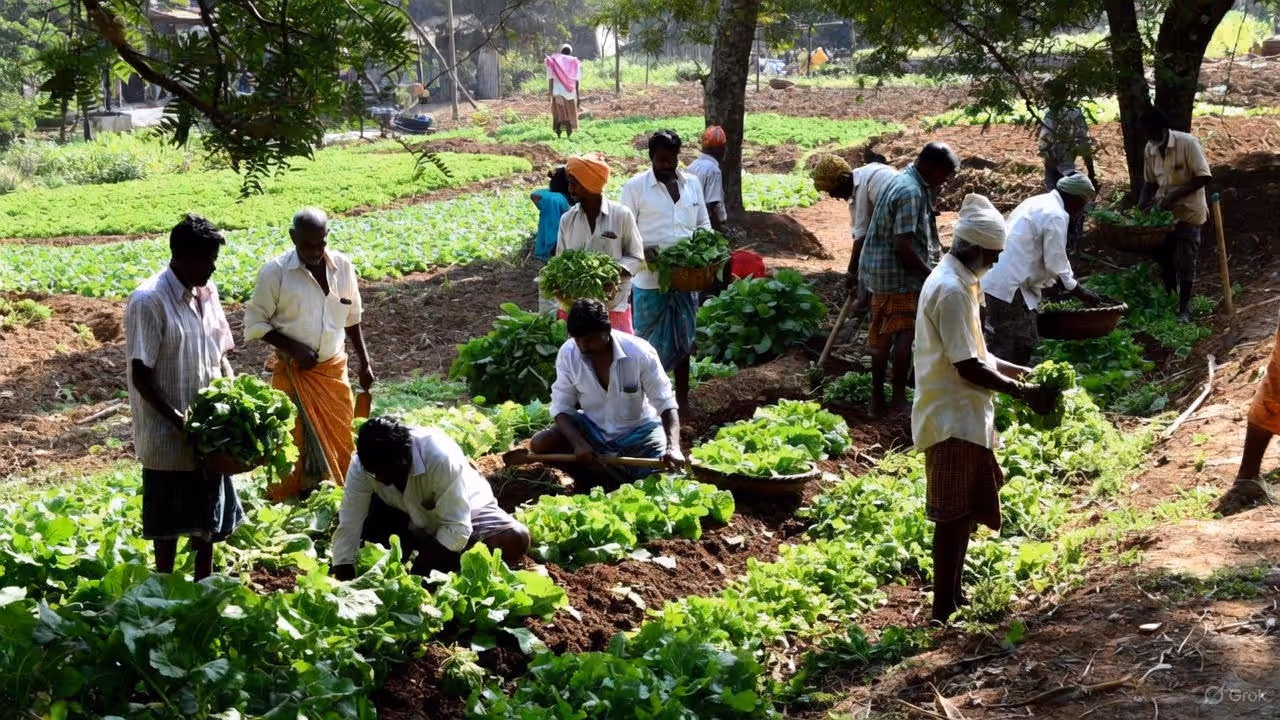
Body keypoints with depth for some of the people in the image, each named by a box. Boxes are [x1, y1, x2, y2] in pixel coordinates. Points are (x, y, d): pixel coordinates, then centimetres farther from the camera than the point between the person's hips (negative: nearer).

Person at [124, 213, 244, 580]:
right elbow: (141, 374, -19)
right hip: (167, 435, -7)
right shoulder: (148, 301, -19)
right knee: (170, 521, 6)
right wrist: (177, 419, -23)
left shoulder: (207, 292, 4)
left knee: (208, 512, 17)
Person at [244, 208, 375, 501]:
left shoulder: (342, 266, -1)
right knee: (293, 444, 2)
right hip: (292, 373, -3)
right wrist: (293, 348, -18)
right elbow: (255, 323, -7)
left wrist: (364, 362, 13)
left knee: (340, 442, 8)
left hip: (334, 370, 4)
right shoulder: (275, 272, -13)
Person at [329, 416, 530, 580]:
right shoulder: (361, 465, -25)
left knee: (515, 539, -31)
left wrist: (416, 576, -37)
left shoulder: (441, 458, -38)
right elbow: (348, 527, -25)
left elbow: (456, 529, -36)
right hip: (411, 517, 4)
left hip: (464, 513, -3)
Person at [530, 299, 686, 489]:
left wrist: (673, 448, -37)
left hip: (637, 430, -2)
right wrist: (579, 443, -31)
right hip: (591, 428, 2)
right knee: (540, 444, -20)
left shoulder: (640, 353, -24)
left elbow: (666, 404, -20)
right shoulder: (568, 354, -17)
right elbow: (561, 408, -12)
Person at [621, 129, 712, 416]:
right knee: (650, 342, 3)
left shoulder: (692, 184, 8)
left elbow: (703, 223, 16)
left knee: (683, 339, 13)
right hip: (650, 279, -4)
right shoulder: (635, 187, -5)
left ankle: (682, 399, 25)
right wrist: (642, 250, -23)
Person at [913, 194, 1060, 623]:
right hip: (953, 421, -10)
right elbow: (967, 368, -23)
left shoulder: (959, 283, 12)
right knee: (954, 515, -4)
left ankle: (954, 597, 27)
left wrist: (1021, 372, 11)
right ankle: (943, 613, 2)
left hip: (966, 418, 10)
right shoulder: (950, 290, -21)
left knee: (965, 513, 17)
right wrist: (1023, 393, -18)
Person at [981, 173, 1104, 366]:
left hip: (995, 282, 10)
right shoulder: (1056, 216, -13)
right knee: (1013, 350, -4)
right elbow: (1056, 264, -11)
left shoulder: (1039, 203, 18)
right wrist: (1080, 292, 2)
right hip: (1009, 287, -10)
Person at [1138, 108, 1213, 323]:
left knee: (1185, 263, -1)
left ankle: (1184, 308, 11)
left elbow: (1204, 177, -20)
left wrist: (1175, 194, -26)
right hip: (1162, 212, 5)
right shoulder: (1149, 149, 0)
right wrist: (1141, 206, -6)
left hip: (1187, 212, -5)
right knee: (1162, 259, 9)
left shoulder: (1188, 143, -18)